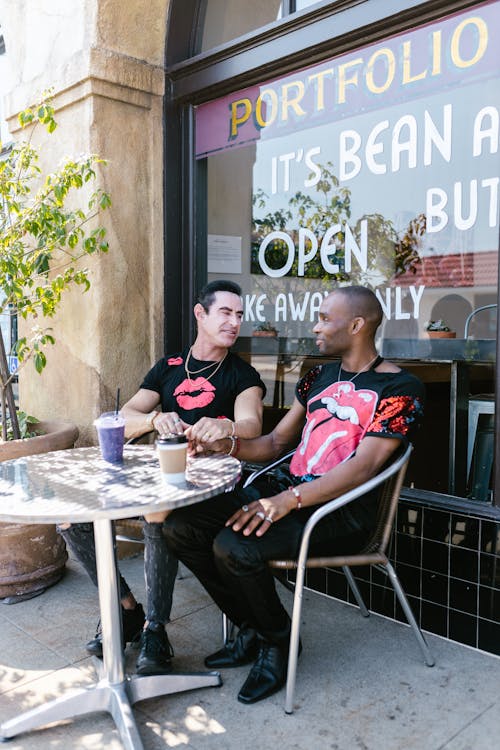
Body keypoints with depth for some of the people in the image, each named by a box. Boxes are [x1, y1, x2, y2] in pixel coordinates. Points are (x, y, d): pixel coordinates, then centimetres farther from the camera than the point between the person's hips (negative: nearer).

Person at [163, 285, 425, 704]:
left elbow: (363, 466, -19)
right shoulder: (319, 378, 16)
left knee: (234, 547, -30)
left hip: (340, 510, -7)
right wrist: (227, 445, -2)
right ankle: (252, 630, 9)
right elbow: (276, 442, 18)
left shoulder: (399, 388, -7)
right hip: (286, 490, 8)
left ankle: (277, 642, 1)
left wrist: (288, 500, -30)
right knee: (181, 527, -8)